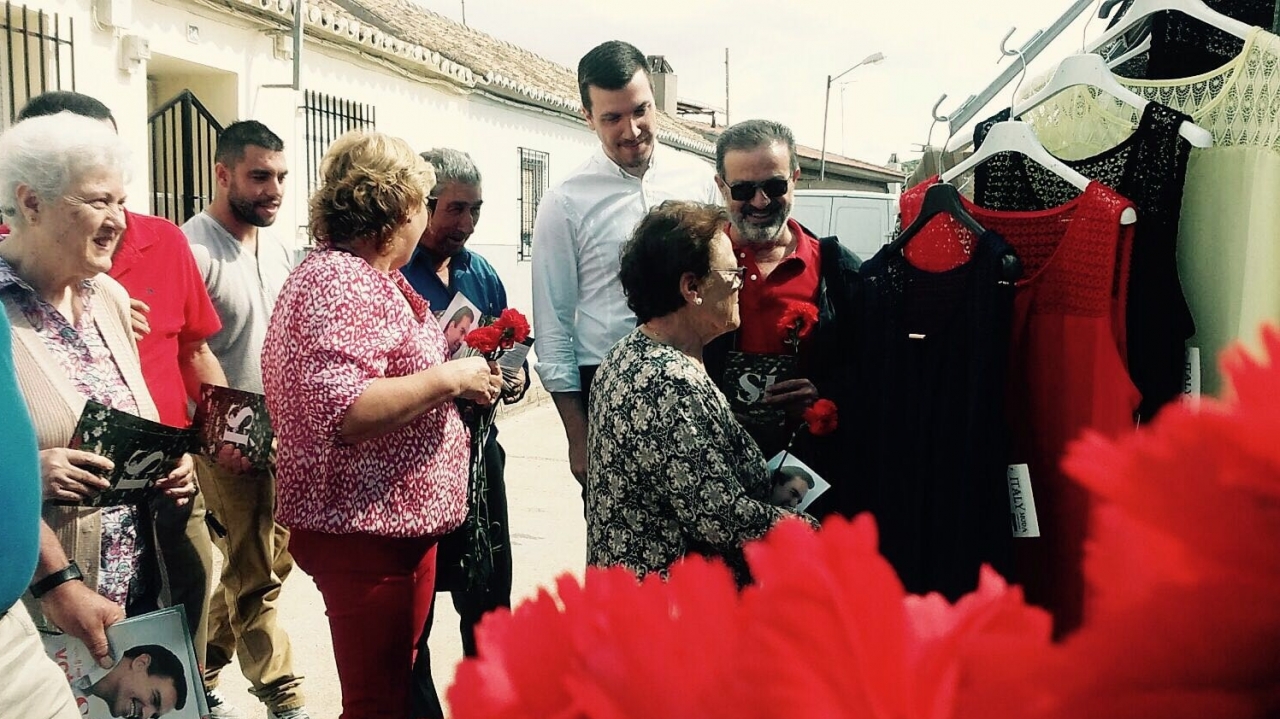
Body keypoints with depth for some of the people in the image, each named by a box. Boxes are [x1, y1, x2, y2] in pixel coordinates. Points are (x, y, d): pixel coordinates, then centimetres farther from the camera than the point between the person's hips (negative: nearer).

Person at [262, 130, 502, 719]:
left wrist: (461, 376, 12)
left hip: (397, 522, 10)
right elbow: (339, 412, -30)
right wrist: (446, 378, -21)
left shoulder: (373, 278, 15)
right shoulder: (339, 282, -18)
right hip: (366, 534, -10)